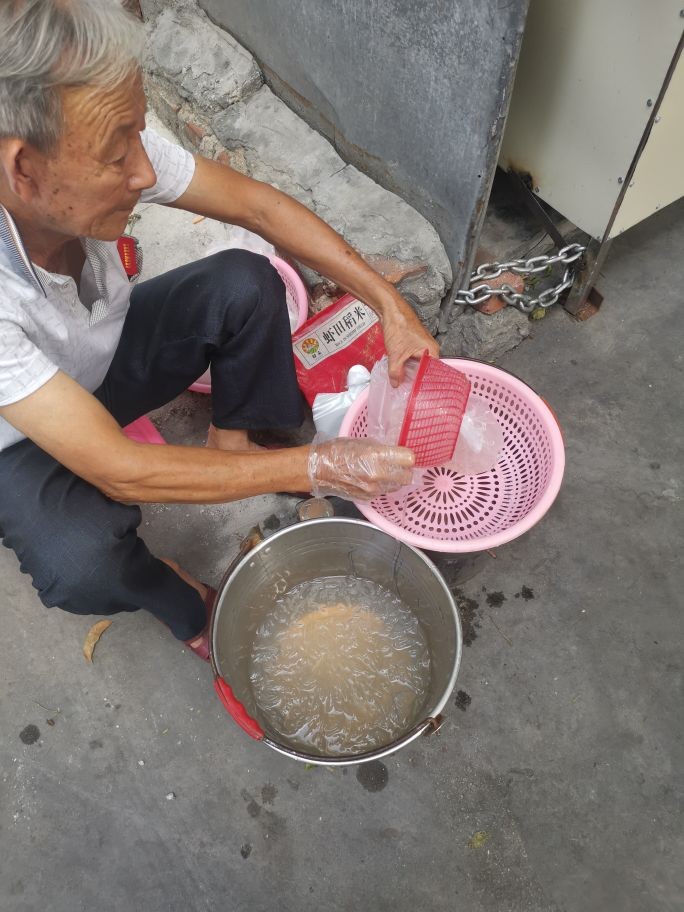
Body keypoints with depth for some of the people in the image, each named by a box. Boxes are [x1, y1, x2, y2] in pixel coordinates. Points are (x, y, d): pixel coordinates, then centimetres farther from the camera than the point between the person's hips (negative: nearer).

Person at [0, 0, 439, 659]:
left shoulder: (103, 147, -28)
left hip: (104, 354, 5)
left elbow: (259, 206, -16)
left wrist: (391, 306, -20)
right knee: (82, 564, -33)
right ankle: (183, 604, 3)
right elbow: (122, 473, -38)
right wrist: (315, 469, -34)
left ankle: (232, 441, 8)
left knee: (246, 283, -17)